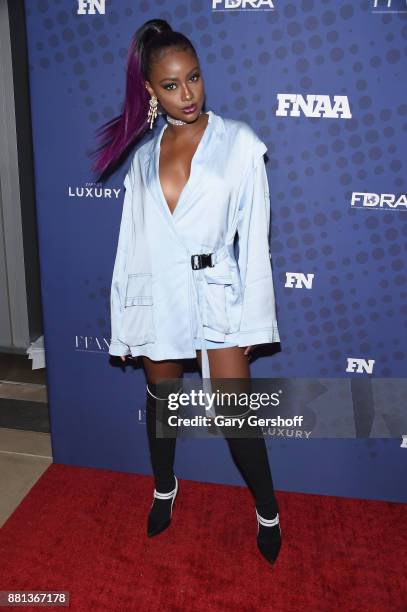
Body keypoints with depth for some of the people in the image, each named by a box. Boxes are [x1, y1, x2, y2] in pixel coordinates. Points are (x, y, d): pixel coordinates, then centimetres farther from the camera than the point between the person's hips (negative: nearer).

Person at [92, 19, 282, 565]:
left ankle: (268, 512, 26)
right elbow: (132, 238, 7)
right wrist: (126, 319, 7)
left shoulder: (239, 143, -4)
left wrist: (251, 319, -7)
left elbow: (254, 237, -5)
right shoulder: (144, 154, 5)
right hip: (157, 294, 3)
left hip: (216, 292, -3)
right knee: (161, 397, 18)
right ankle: (164, 488, 44)